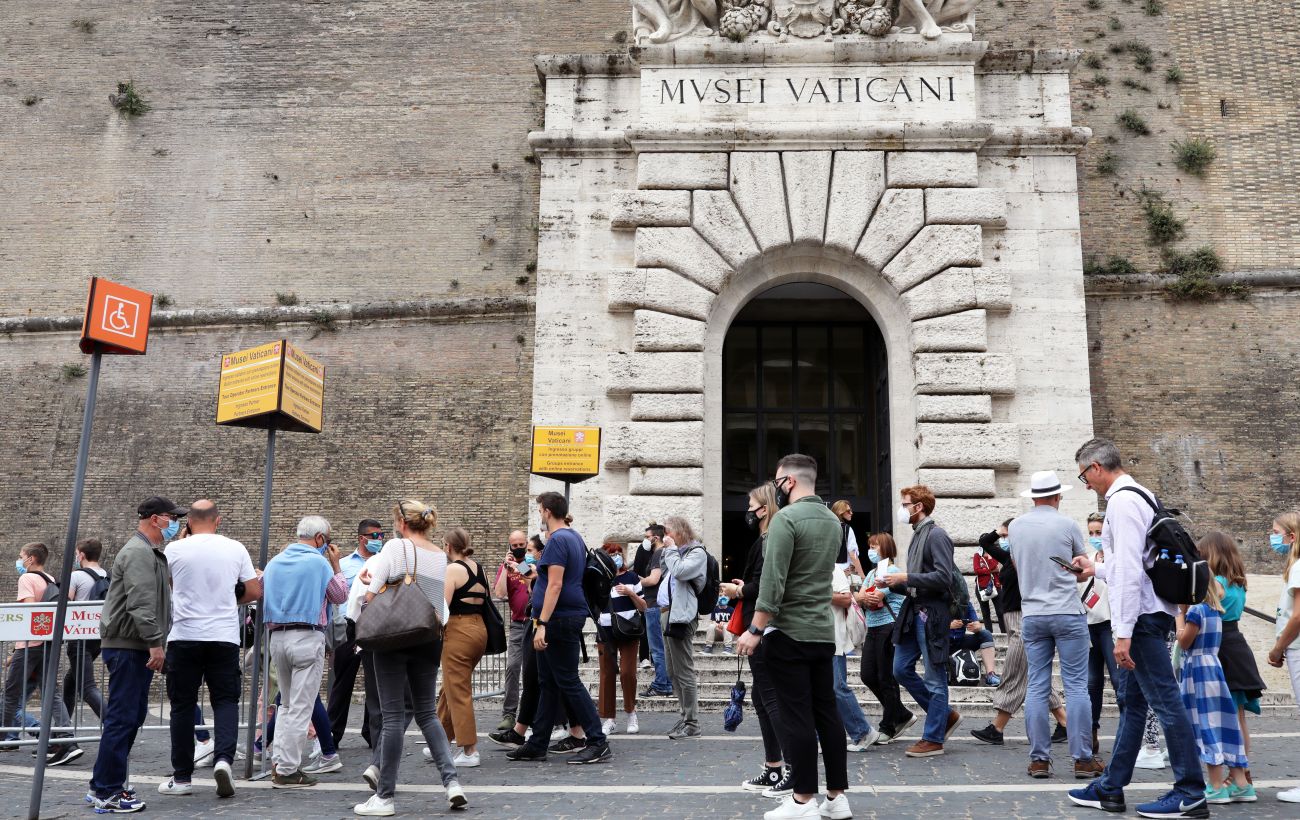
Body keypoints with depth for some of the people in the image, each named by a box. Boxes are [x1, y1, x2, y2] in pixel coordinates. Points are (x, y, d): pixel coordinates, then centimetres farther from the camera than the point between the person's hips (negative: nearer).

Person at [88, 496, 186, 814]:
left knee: (132, 716, 15)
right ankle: (107, 793, 0)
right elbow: (140, 604, -23)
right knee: (122, 718, -6)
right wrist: (155, 642, -24)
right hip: (128, 646, -11)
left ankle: (105, 784, 24)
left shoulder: (151, 553, 20)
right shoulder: (138, 552, -14)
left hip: (136, 647, 11)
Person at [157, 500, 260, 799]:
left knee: (183, 705, 9)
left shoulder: (174, 549, -1)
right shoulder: (235, 549, 1)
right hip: (224, 637, 0)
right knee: (225, 700, 8)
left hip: (184, 637, 0)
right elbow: (255, 591, 5)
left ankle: (181, 777, 15)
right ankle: (223, 758, -13)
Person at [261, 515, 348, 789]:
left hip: (277, 637, 7)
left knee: (286, 704, 19)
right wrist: (336, 565, 8)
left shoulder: (274, 562, 10)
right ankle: (287, 771, 1)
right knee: (301, 707, -1)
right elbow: (341, 596, 1)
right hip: (307, 637, -6)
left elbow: (260, 594, 17)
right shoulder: (319, 562, -8)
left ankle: (278, 762, 15)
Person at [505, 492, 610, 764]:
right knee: (548, 683, 13)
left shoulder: (557, 540, -15)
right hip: (569, 618, 10)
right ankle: (537, 745, 20)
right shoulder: (574, 537, 15)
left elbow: (555, 584, -23)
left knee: (568, 682, -5)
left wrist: (542, 623, -25)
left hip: (559, 620, -10)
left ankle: (598, 744, -2)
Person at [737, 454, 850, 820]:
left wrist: (755, 630, -16)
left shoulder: (786, 518, -13)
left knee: (796, 717, -2)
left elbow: (772, 581, -19)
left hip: (790, 633, -7)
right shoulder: (833, 520, 12)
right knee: (827, 713, 11)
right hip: (824, 631, 8)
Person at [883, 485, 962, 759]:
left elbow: (943, 577, -21)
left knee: (934, 678, 0)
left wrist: (906, 577, -19)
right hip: (914, 612, 10)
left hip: (933, 613, -9)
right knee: (901, 669, 11)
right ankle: (946, 716, 24)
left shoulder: (936, 535, -12)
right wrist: (895, 583, 6)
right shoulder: (917, 535, 16)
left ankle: (933, 739, 10)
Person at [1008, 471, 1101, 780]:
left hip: (1032, 615, 3)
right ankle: (1082, 759, 3)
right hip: (1068, 613, -3)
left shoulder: (1015, 527, 6)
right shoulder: (1067, 525, -4)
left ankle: (1039, 759, 6)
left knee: (1037, 688, 5)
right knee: (1076, 686, 1)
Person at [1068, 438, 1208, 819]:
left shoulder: (1122, 501, -15)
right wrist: (1097, 570, 30)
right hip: (1149, 613, 11)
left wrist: (1123, 633, -22)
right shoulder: (1139, 495, 16)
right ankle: (1110, 789, 21)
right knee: (1131, 702, 13)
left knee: (1165, 700, -4)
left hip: (1141, 616, -11)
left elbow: (1130, 569, -22)